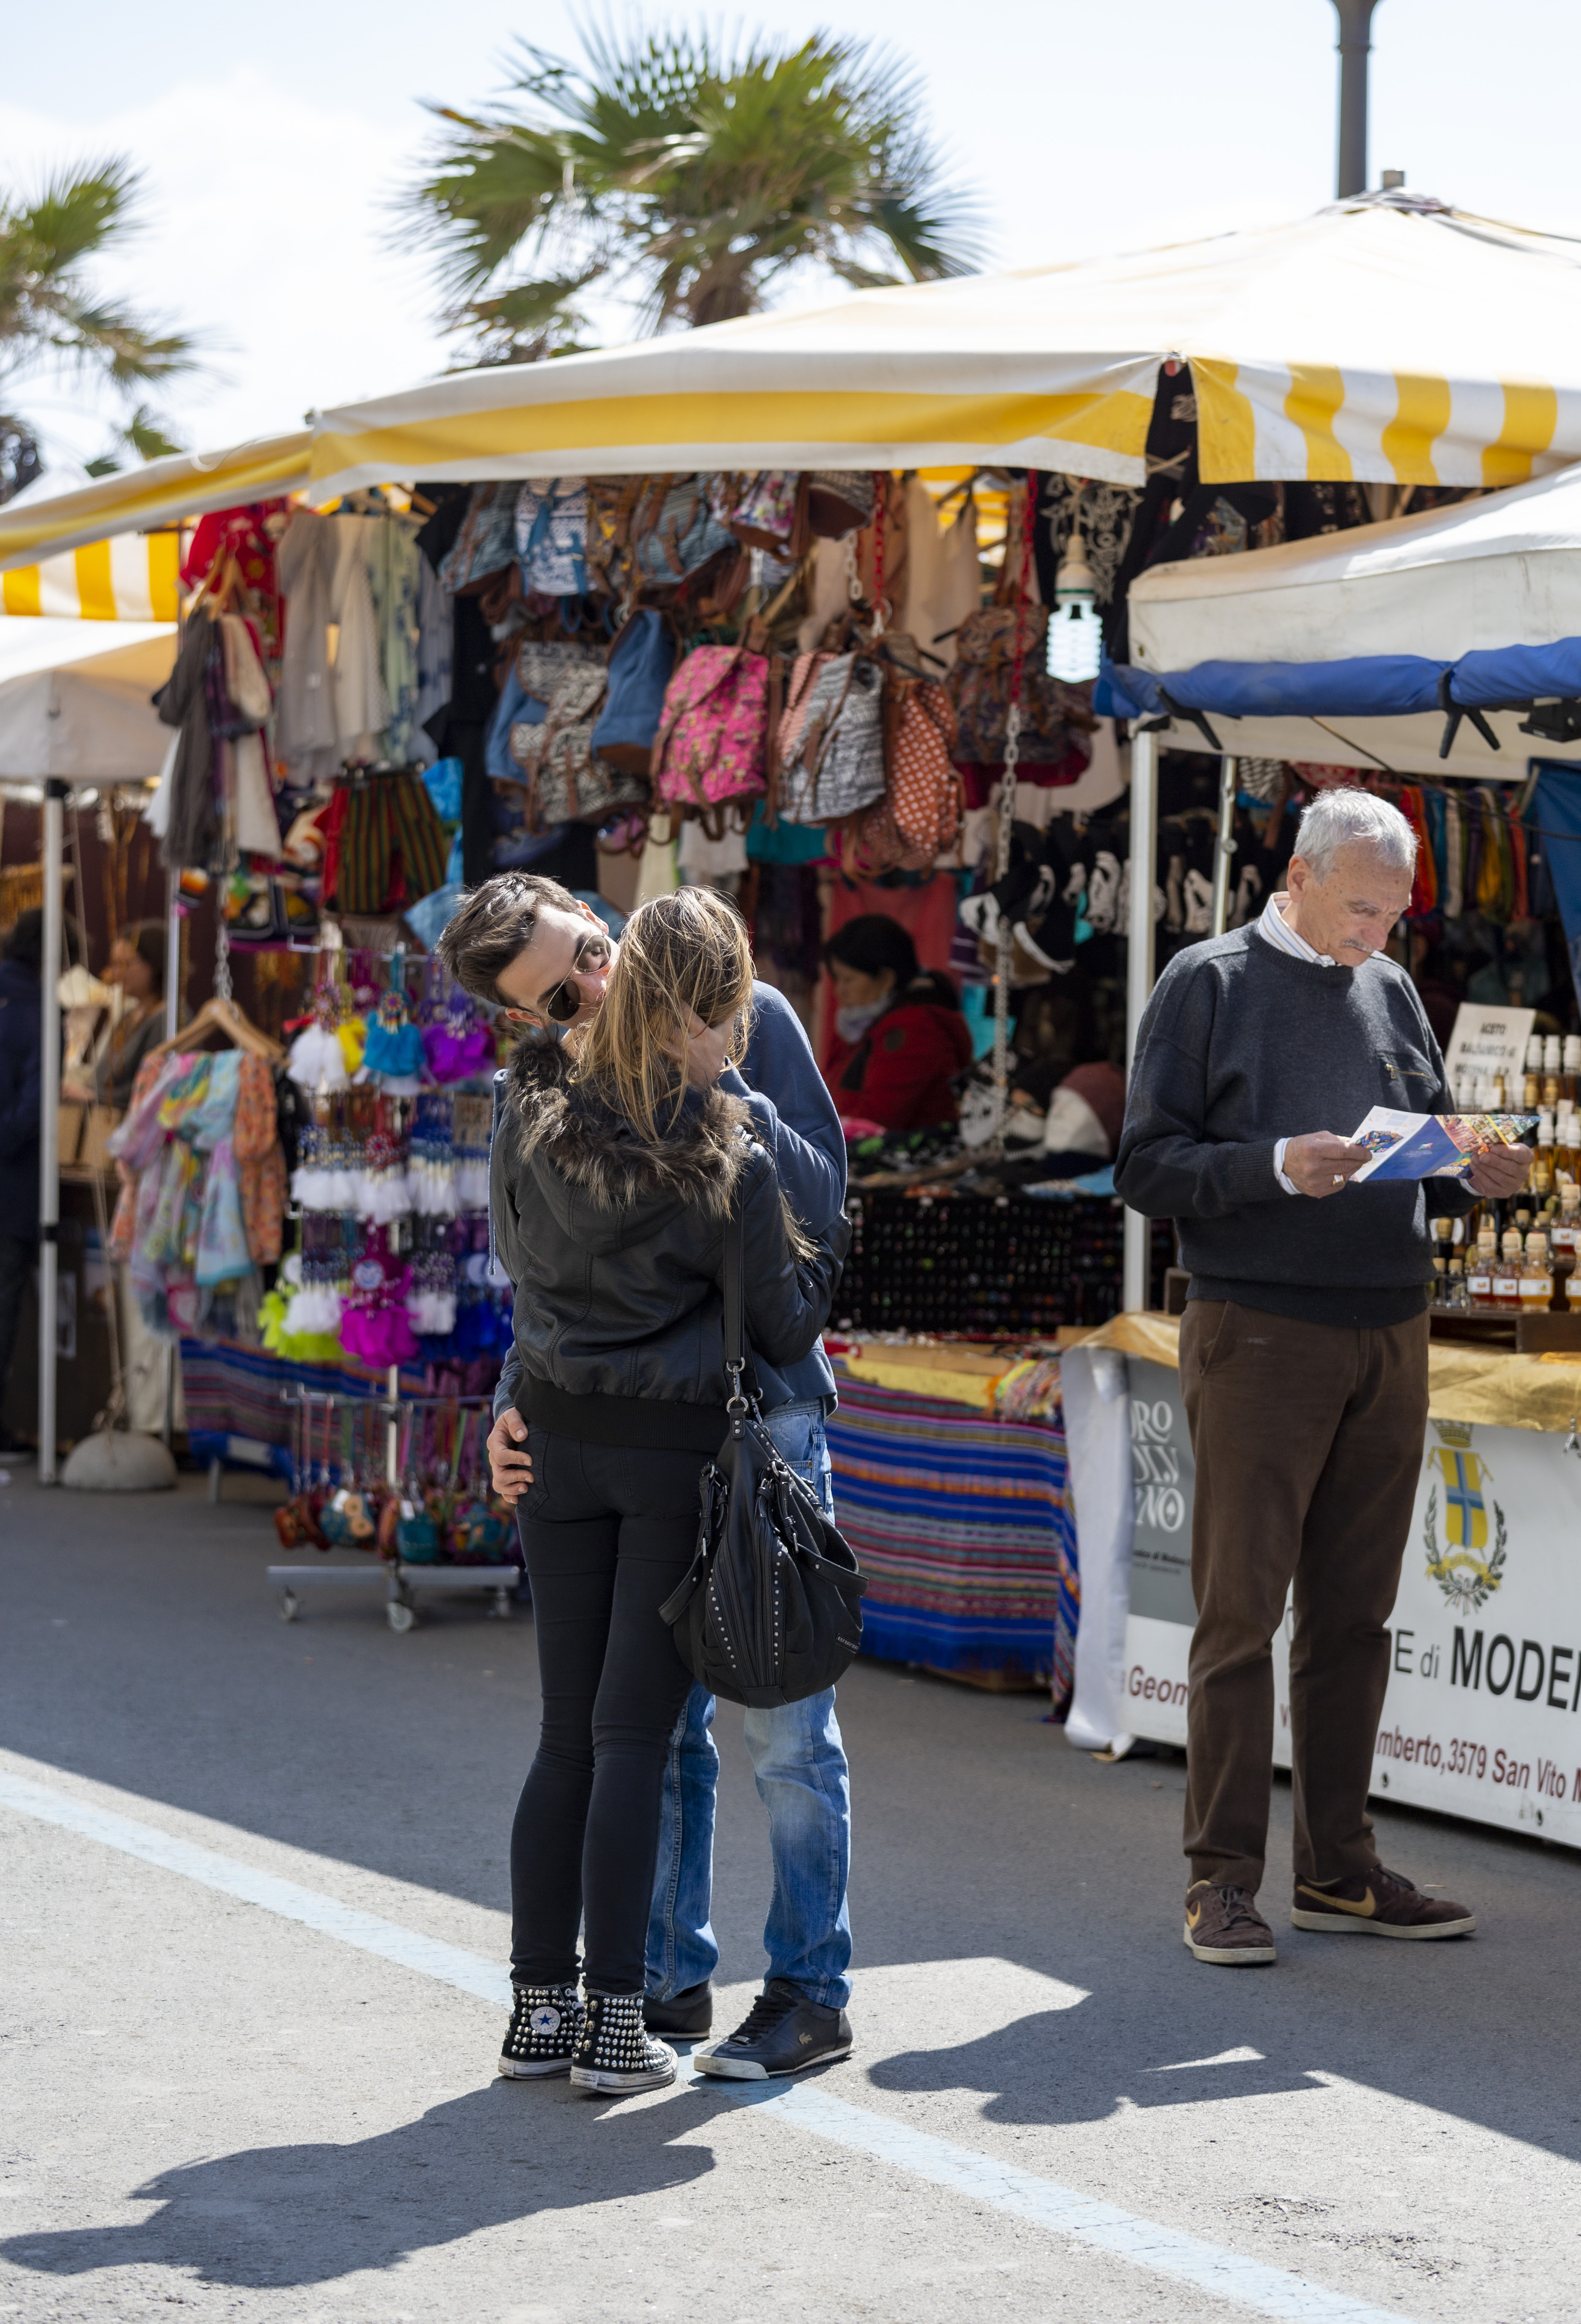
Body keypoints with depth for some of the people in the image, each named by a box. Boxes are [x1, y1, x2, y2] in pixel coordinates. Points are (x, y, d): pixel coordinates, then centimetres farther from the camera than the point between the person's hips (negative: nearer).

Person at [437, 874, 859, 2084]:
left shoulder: (748, 1020, -4)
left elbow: (820, 1199, -9)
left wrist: (712, 1077, -17)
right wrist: (512, 1407, -8)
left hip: (763, 1414, -4)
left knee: (781, 1717, -2)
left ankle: (812, 1990, 6)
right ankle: (672, 1973, 21)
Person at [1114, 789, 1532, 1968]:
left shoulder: (1393, 991, 16)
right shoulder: (1209, 984, 0)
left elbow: (1430, 1150, 22)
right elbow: (1149, 1167, -5)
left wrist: (1476, 1177, 0)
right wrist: (1276, 1167, -20)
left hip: (1391, 1336, 5)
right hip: (1259, 1331, -5)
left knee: (1354, 1614, 9)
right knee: (1241, 1612, -3)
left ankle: (1339, 1871, 16)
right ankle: (1224, 1879, 3)